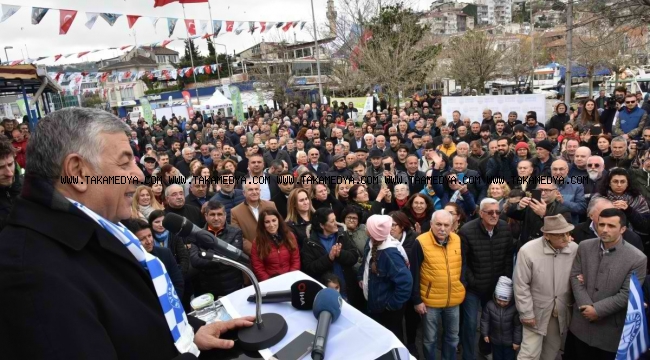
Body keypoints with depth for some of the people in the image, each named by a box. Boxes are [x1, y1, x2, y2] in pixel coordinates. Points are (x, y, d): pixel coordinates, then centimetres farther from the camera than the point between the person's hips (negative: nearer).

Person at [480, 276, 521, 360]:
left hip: (509, 341, -2)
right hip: (495, 340, 2)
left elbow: (518, 326, -13)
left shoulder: (514, 307, -22)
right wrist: (485, 334, -1)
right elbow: (484, 320, -4)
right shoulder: (490, 305, -16)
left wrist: (517, 341, -8)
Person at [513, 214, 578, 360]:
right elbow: (521, 285, -14)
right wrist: (526, 313, -10)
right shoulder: (528, 251, -22)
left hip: (562, 312, 4)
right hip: (537, 311, -3)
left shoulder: (575, 249, -13)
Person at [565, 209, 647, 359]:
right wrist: (586, 305, -13)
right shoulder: (584, 246, -3)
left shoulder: (637, 259, -14)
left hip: (610, 330, -3)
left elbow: (626, 294, -14)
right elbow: (575, 276, -1)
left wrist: (597, 309, -16)